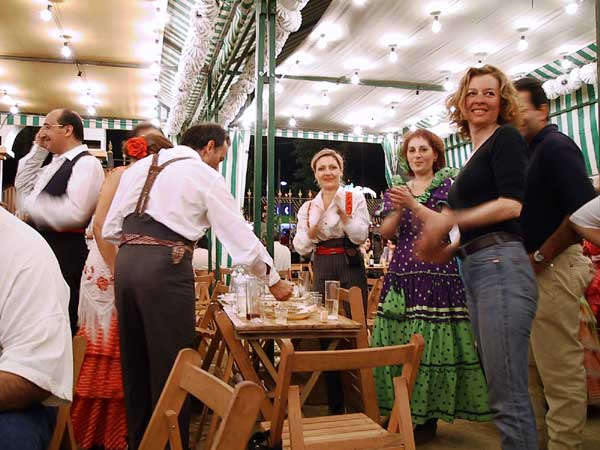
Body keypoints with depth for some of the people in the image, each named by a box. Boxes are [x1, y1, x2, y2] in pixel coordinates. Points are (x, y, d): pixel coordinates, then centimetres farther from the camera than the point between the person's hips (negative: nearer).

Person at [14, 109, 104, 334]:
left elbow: (74, 213, -25)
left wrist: (32, 206, -14)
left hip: (64, 255, -9)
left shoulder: (86, 163, -14)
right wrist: (38, 151, 17)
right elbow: (23, 185, 27)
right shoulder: (56, 164, 15)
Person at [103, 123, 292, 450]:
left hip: (125, 262, 7)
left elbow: (110, 229, 14)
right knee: (171, 365, 5)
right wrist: (273, 280, 11)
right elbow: (240, 234, 2)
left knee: (135, 363, 17)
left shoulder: (139, 167, 18)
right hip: (167, 266, -6)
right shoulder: (206, 177, 2)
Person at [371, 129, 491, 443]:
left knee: (429, 342, -6)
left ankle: (427, 419, 8)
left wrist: (412, 204, -16)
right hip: (401, 272, 4)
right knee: (397, 342, 1)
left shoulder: (447, 184, 6)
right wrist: (397, 209, -7)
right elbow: (386, 234, 10)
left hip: (436, 272, -4)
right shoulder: (397, 189, 17)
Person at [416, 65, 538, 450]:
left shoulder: (506, 137, 0)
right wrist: (449, 249, 16)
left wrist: (450, 220, -16)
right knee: (503, 392, 14)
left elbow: (512, 204, -14)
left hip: (501, 265, -9)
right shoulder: (476, 154, 23)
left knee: (508, 397, -8)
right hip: (475, 270, 9)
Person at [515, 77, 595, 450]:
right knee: (531, 369, 17)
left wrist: (539, 258, -16)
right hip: (531, 270, 10)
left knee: (560, 371, -2)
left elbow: (585, 211, -22)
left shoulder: (556, 146, -10)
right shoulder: (526, 151, 16)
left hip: (553, 269, -10)